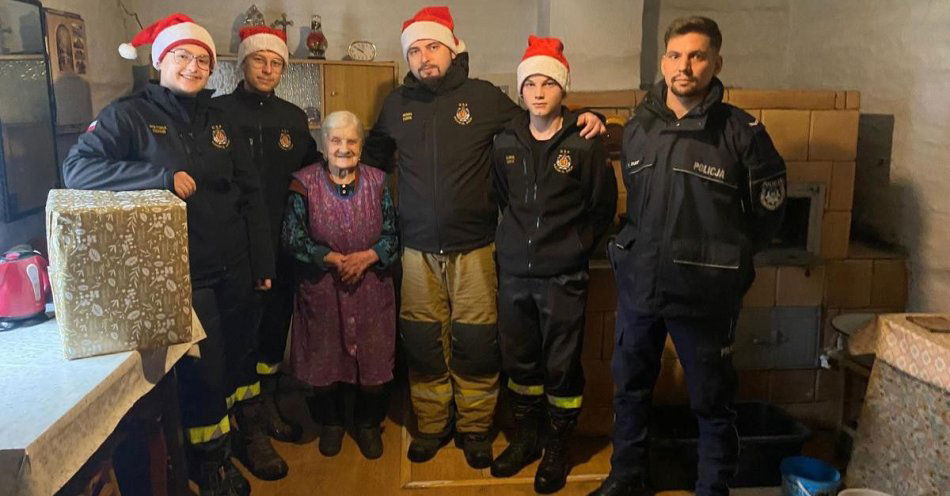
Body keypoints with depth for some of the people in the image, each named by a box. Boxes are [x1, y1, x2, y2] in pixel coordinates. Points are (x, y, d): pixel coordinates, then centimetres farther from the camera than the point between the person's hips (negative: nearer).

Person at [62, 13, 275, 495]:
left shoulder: (219, 121, 10)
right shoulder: (130, 115, -5)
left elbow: (250, 196, 12)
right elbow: (77, 168, -17)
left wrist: (262, 264, 9)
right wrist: (163, 176, -26)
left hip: (234, 271, 5)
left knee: (239, 360, 15)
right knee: (201, 371, 3)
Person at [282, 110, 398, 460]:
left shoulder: (377, 181, 2)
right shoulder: (305, 183, -3)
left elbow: (392, 234, 2)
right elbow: (293, 237, -7)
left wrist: (367, 256, -15)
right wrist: (334, 259, -16)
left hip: (372, 289, 1)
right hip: (321, 290, -1)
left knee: (374, 361, 5)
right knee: (325, 361, 9)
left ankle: (368, 424, 30)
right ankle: (330, 422, 35)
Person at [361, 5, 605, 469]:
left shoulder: (484, 97, -2)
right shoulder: (397, 103, 7)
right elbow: (374, 155, 23)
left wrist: (585, 119, -9)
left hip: (473, 247, -2)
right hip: (418, 249, 2)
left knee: (475, 343, 6)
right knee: (421, 342, 10)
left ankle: (475, 427, 26)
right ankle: (430, 425, 29)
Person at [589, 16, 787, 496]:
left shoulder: (742, 132, -8)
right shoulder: (637, 127, 5)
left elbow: (768, 211, 1)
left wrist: (723, 257, 6)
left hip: (704, 292, -4)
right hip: (637, 283, 5)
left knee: (711, 402, 9)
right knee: (629, 388, 17)